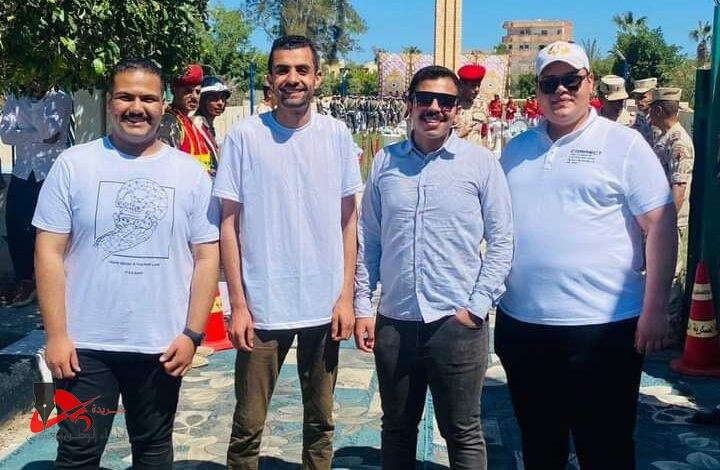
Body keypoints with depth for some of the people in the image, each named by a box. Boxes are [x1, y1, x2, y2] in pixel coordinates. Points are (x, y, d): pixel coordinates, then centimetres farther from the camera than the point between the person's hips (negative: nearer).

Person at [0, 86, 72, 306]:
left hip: (52, 174, -4)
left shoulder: (61, 99, -2)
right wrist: (40, 136, -15)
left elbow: (49, 131, -18)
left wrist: (35, 101, -12)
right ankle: (24, 278, 21)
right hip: (22, 173, 4)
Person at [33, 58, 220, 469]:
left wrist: (192, 334, -5)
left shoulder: (191, 172, 0)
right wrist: (56, 334, -7)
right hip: (86, 344, -1)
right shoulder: (74, 164, -2)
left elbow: (207, 256, 0)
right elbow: (50, 252, -3)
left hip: (162, 345, 1)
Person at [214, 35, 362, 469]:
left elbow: (348, 219, 6)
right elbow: (229, 224, -2)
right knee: (248, 426, 9)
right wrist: (238, 304, -6)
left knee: (321, 421, 16)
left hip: (325, 305, 2)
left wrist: (346, 296, 1)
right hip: (263, 307, -2)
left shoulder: (337, 135, 1)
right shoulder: (245, 136, -5)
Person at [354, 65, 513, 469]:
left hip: (457, 323, -2)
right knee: (397, 429, 17)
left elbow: (502, 242, -1)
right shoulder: (385, 161, 5)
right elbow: (368, 240, 8)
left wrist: (477, 306, -8)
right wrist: (362, 306, 5)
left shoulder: (481, 162, -2)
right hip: (393, 322, 3)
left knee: (463, 435, 11)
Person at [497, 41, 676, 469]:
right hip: (521, 323, 5)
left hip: (602, 326, -5)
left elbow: (660, 227, -8)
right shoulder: (517, 148, 11)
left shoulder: (624, 144, -4)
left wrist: (655, 309, -13)